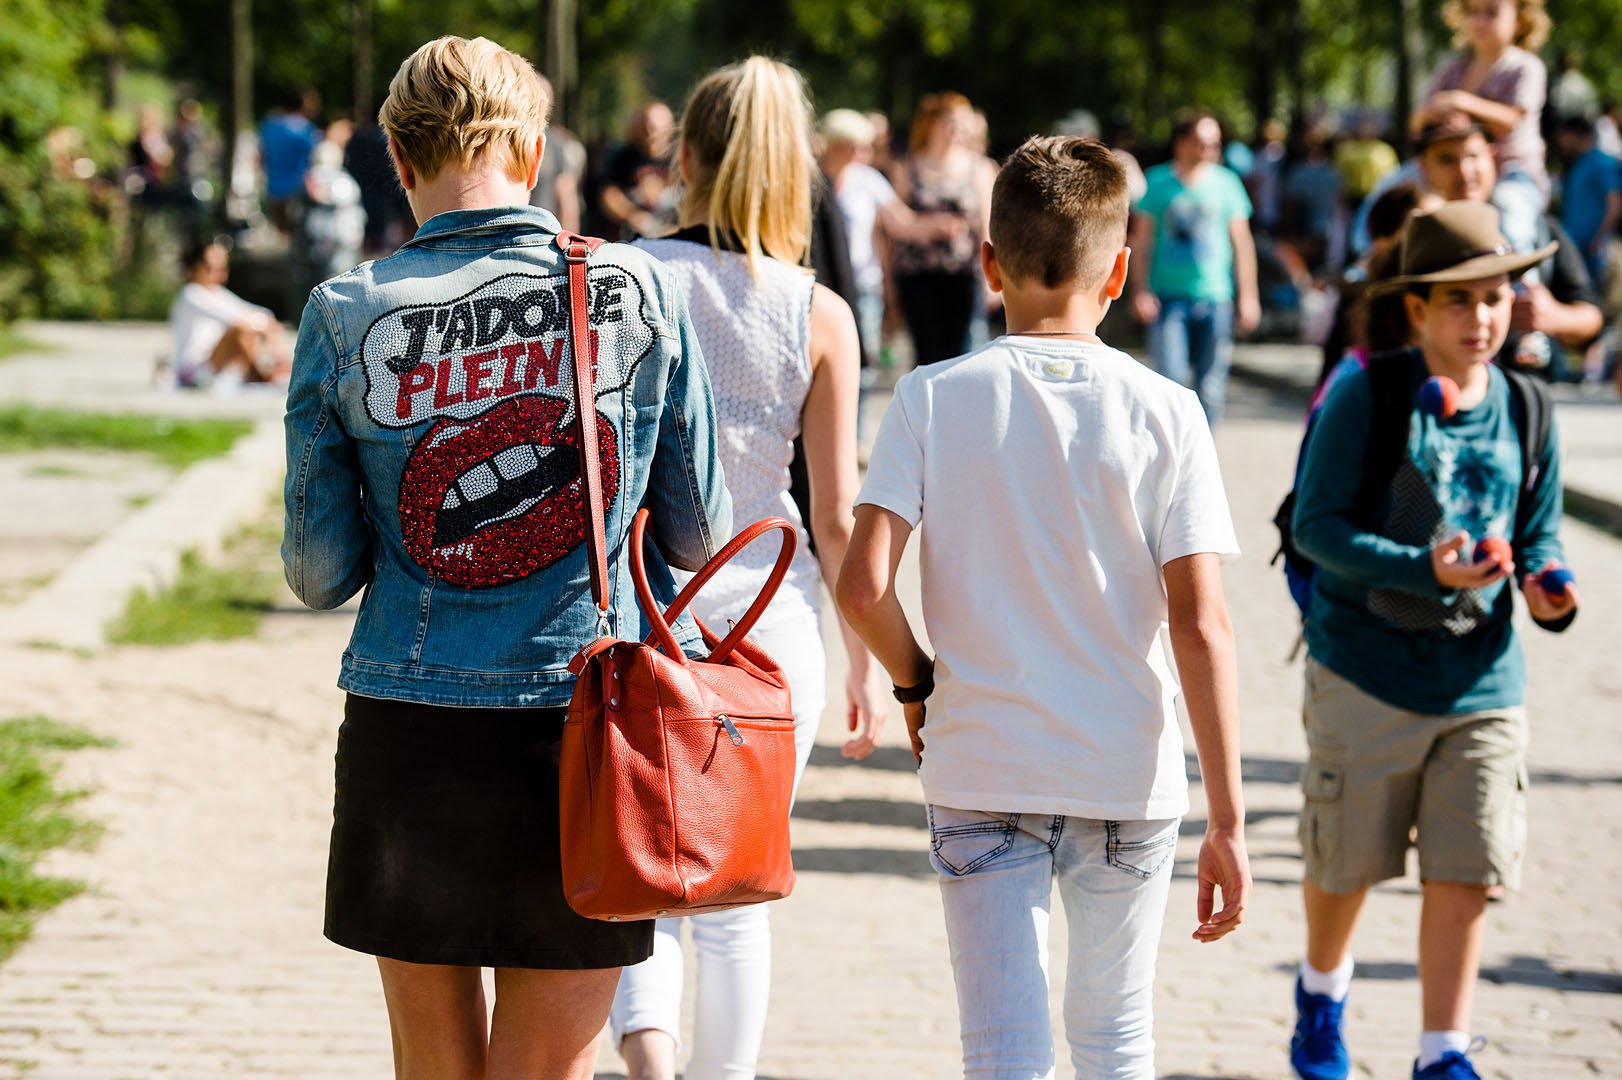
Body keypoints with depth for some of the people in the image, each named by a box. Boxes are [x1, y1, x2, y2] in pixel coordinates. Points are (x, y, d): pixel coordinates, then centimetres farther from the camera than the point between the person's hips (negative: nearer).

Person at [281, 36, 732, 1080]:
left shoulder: (345, 318, -3)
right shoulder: (639, 292, -2)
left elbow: (320, 572, -1)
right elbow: (700, 532, 4)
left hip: (411, 727, 0)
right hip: (590, 715, 0)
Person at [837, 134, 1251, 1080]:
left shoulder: (935, 398, -5)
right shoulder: (1164, 412, -6)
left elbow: (864, 586, -13)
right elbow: (1201, 623, -10)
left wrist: (917, 683, 7)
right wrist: (1228, 821, -8)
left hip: (981, 771, 0)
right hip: (1128, 780, 1)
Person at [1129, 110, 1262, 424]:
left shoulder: (1226, 183, 6)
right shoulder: (1158, 182, 2)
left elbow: (1241, 242, 10)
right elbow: (1141, 240, 4)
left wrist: (1248, 296, 6)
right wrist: (1140, 290, -4)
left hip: (1215, 296, 2)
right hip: (1168, 297, -2)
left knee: (1210, 386, 2)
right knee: (1170, 379, -12)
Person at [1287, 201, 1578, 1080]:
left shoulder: (1525, 412, 3)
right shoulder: (1365, 396, -10)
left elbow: (1539, 535, 12)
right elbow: (1315, 524, -12)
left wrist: (1547, 592, -11)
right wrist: (1427, 570, -24)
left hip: (1482, 679, 3)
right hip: (1366, 670, -2)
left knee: (1464, 875, -3)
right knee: (1345, 861, 12)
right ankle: (1321, 990, 42)